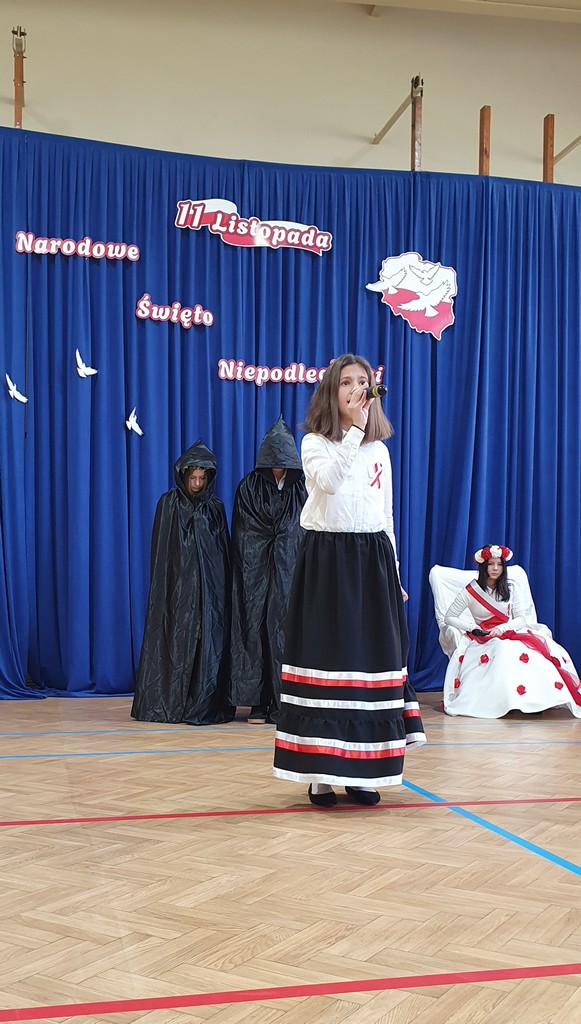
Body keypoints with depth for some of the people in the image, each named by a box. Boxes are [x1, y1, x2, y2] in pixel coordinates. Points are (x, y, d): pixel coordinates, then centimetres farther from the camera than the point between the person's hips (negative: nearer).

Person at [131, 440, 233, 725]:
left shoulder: (215, 507, 9)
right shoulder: (168, 504, 1)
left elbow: (225, 552, 12)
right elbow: (160, 551, -1)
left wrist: (223, 585, 6)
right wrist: (163, 588, -7)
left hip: (210, 587, 3)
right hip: (178, 586, -3)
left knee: (209, 645, -1)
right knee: (176, 642, -2)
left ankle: (205, 707, 2)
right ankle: (169, 705, 4)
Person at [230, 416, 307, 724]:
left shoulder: (302, 487, 7)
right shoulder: (249, 487, 6)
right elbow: (242, 535, 5)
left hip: (292, 571, 1)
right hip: (257, 571, 0)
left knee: (287, 629, -4)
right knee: (256, 629, -3)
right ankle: (258, 702, 1)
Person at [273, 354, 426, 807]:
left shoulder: (379, 450, 14)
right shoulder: (314, 443, 0)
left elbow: (386, 515, 16)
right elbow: (328, 481, -23)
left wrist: (393, 573, 12)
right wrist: (355, 428, -22)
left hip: (373, 560, 5)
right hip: (327, 558, -4)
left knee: (373, 658, 4)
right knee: (326, 657, -5)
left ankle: (361, 771, 12)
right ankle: (321, 773, 3)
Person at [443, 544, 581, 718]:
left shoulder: (511, 588, 8)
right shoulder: (471, 591, 0)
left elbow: (522, 618, 3)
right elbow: (449, 618, 1)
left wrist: (503, 628, -16)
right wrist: (472, 628, -13)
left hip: (511, 633, 3)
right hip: (484, 639, -3)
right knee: (504, 649, -37)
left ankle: (535, 697, -31)